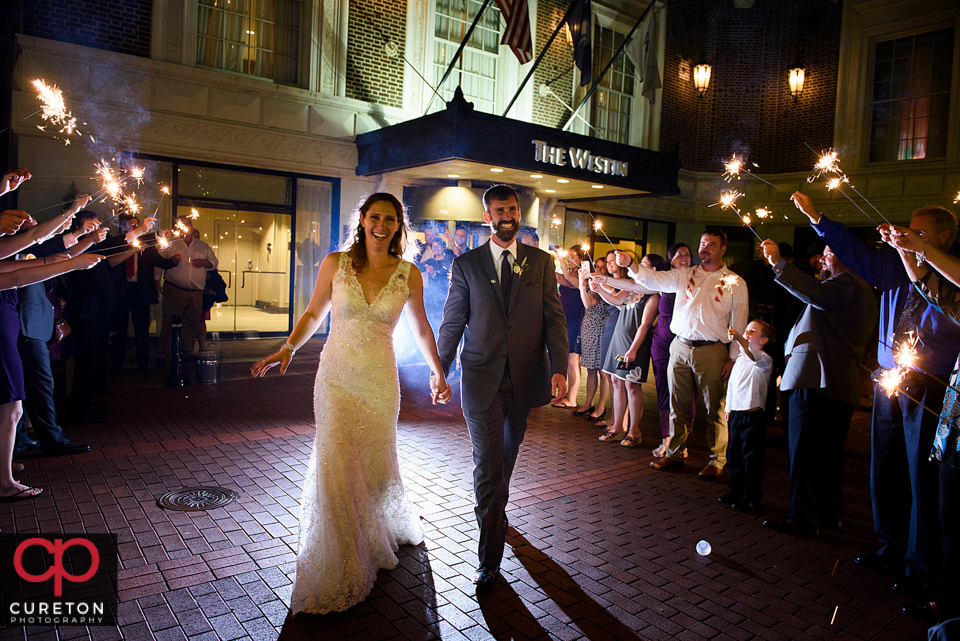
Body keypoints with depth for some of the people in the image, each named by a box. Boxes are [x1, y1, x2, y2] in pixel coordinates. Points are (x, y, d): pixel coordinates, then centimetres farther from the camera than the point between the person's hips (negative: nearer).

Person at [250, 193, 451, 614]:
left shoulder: (408, 275, 0)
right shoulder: (335, 264, -1)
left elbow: (421, 329, 11)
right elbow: (314, 314, 8)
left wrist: (438, 373, 15)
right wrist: (288, 349, -5)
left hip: (381, 381, 1)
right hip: (337, 377, 0)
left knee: (376, 462, 11)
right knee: (335, 464, -5)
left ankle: (390, 527, 45)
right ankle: (337, 575, 13)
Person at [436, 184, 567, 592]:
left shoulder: (540, 262, 6)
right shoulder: (466, 264, 2)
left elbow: (554, 318, 2)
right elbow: (452, 322, 5)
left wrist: (558, 369, -7)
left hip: (525, 376, 2)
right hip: (481, 378, -2)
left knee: (508, 453, 19)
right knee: (487, 466, -3)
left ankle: (496, 510, 48)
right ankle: (489, 559, 7)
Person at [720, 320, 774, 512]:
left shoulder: (765, 360, -9)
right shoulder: (739, 359, 15)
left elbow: (755, 358, -35)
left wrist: (740, 340, -49)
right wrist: (728, 408, 19)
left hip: (753, 416, -7)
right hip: (736, 413, 7)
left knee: (751, 457, 0)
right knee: (733, 454, 13)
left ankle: (751, 496, 12)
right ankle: (735, 491, 27)